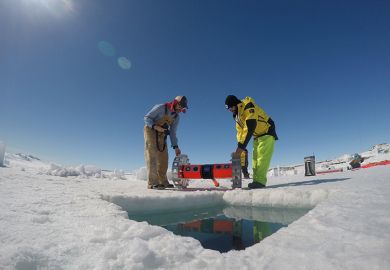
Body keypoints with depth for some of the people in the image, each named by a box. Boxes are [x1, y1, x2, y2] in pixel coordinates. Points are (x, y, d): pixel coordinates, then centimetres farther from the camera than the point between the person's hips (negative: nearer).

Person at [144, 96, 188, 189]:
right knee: (152, 156, -14)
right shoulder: (161, 108, -16)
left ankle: (163, 181, 12)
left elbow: (172, 132, 3)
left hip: (161, 135, 7)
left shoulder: (177, 116, 1)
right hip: (151, 131, -6)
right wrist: (155, 126, -29)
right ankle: (152, 183, -17)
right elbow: (146, 118, -12)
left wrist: (175, 146, -4)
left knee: (163, 158, 4)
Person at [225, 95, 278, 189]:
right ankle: (256, 180, 5)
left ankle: (260, 181, -21)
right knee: (255, 157, 3)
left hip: (267, 131, -9)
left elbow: (249, 129, -34)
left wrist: (242, 147, -35)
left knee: (262, 156, -18)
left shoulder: (248, 106, -27)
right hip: (258, 135, 9)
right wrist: (240, 147, -7)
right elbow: (240, 132, 3)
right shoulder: (237, 116, 3)